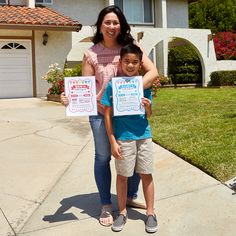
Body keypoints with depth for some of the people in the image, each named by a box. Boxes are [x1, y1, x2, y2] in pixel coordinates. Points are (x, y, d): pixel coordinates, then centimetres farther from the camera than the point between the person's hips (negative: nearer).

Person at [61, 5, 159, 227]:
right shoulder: (91, 53, -2)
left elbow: (153, 72, -12)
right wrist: (71, 98, -23)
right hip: (101, 113, -1)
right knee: (103, 158, 9)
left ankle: (131, 196, 35)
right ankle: (106, 205, 27)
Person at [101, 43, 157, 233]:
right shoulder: (113, 84, -6)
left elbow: (149, 115, 7)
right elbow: (108, 115, -5)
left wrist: (148, 107, -16)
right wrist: (112, 142, -8)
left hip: (143, 135, 2)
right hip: (123, 137, -2)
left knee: (146, 174, 9)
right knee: (122, 175, 10)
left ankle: (150, 213, 24)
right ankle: (122, 213, 27)